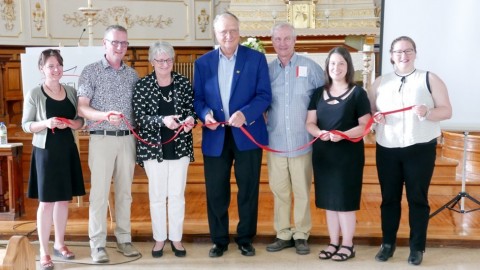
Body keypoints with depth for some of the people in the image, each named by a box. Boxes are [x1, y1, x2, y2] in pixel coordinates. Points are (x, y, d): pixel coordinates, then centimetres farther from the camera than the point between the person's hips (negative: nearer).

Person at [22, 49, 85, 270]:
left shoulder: (71, 91, 6)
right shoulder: (34, 94, -6)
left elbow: (80, 121, 10)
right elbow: (25, 125, -5)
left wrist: (70, 123, -12)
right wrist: (46, 123, -23)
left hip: (68, 150, 5)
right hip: (46, 152, -4)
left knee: (64, 199, 12)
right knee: (46, 201, -1)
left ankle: (59, 244, 27)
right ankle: (43, 251, 9)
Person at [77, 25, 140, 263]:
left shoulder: (132, 74, 11)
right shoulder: (91, 71, 0)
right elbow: (82, 108, -7)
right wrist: (105, 115, -25)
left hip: (128, 139, 4)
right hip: (102, 138, -4)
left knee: (125, 192, 9)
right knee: (99, 193, -2)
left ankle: (124, 240, 18)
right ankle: (97, 244, 5)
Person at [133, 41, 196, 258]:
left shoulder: (184, 83, 1)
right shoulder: (142, 85, -5)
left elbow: (192, 108, 3)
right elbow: (140, 118, -11)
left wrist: (190, 120, -20)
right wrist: (162, 120, -27)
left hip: (180, 147, 2)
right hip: (153, 147, -1)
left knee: (177, 195, 9)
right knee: (157, 195, 8)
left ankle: (176, 238, 23)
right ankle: (159, 239, 23)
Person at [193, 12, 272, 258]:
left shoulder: (256, 58, 0)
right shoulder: (202, 62, 6)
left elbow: (264, 95, -5)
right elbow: (197, 98, 5)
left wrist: (245, 113, -21)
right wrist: (205, 114, -16)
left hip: (247, 134, -1)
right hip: (215, 136, 2)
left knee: (248, 189, 9)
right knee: (215, 191, 7)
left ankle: (245, 238, 25)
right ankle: (219, 240, 23)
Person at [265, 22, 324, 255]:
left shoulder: (310, 67, -3)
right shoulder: (266, 70, 3)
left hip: (302, 142, -2)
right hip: (275, 143, 2)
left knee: (302, 192, 7)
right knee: (279, 191, 11)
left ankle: (301, 235, 20)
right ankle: (283, 234, 24)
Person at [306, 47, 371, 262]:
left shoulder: (358, 93, -3)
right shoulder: (319, 93, 9)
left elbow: (365, 125, -6)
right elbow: (310, 122, 7)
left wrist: (343, 134, -22)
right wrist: (320, 133, -15)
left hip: (348, 154, -4)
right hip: (323, 154, 4)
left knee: (345, 200, 0)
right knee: (328, 200, 10)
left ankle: (347, 245, 13)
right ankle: (333, 243, 22)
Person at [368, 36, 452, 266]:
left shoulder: (429, 79, 2)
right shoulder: (380, 82, 11)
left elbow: (446, 110, -1)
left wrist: (427, 113, -21)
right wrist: (375, 117, -8)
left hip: (420, 149, -2)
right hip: (387, 150, 3)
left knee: (417, 198, 4)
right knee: (389, 198, 10)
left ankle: (417, 247, 17)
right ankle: (388, 243, 23)